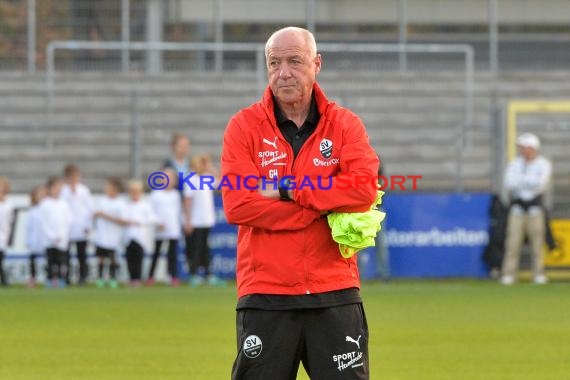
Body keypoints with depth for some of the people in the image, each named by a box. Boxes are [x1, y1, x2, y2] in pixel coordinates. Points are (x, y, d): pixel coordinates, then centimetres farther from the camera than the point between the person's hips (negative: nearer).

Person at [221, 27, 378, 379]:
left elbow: (365, 189, -11)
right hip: (265, 297, -1)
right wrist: (320, 208, -11)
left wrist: (287, 190, -13)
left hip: (335, 296, 1)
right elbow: (237, 204, -10)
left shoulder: (344, 124, 6)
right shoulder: (245, 126, 3)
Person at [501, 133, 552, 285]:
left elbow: (540, 185, -12)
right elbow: (509, 184, -2)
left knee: (537, 242, -3)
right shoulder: (514, 164, 11)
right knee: (513, 242, -5)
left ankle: (539, 274, 4)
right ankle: (508, 274, -5)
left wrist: (520, 181, -10)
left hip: (535, 207, -2)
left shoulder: (543, 164, 3)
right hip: (517, 206, 2)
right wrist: (530, 182, -12)